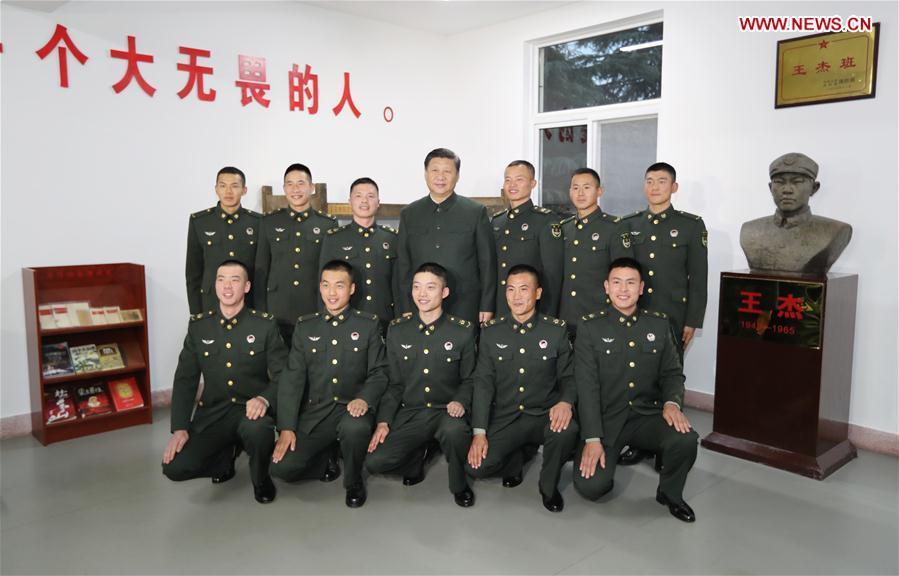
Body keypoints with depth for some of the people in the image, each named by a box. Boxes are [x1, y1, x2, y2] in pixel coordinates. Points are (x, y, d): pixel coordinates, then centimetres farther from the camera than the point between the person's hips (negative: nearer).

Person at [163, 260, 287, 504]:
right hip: (212, 413, 3)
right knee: (174, 467, -17)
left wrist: (264, 399, -27)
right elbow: (185, 379, 4)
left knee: (257, 430, -37)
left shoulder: (265, 324, -4)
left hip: (252, 410, -3)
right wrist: (179, 428, -6)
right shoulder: (198, 325, 4)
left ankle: (261, 477, -2)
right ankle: (226, 455, 17)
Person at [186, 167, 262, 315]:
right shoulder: (198, 221, 1)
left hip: (250, 304, 0)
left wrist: (262, 310, 1)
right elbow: (193, 271, 3)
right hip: (211, 305, 0)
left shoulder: (259, 222, 0)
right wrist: (196, 312, 0)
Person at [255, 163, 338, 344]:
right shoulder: (269, 222, 7)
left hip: (316, 312, -1)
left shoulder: (329, 224, 3)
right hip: (277, 313, 1)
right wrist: (261, 312, 3)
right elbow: (261, 270, 8)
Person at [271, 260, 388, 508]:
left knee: (356, 428, -37)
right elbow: (292, 378, 3)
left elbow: (379, 373, 1)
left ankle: (354, 482, -5)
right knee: (281, 467, -17)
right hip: (315, 413, 2)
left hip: (352, 409, -2)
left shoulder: (368, 324, 4)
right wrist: (286, 428, -6)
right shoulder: (305, 326, 9)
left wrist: (364, 398, -21)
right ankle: (326, 460, 16)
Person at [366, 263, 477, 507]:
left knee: (454, 430, -37)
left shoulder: (463, 331, -2)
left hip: (447, 412, -2)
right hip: (410, 413, 2)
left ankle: (459, 485, -5)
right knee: (375, 462, -19)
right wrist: (383, 422, -3)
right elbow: (394, 383, 7)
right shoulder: (397, 330, 4)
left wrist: (461, 401, -16)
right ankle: (417, 455, 16)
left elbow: (469, 379, 5)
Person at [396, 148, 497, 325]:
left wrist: (487, 307, -1)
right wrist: (405, 309, 4)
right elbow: (402, 265, 9)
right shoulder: (409, 214, 9)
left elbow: (487, 263, 2)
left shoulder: (476, 212, 2)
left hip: (464, 309, -1)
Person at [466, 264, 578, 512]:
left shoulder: (556, 330, -1)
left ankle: (549, 485, -2)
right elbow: (483, 382, -1)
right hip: (505, 418, 1)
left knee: (567, 430, -34)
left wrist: (566, 402, -21)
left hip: (544, 416, -1)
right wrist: (479, 432, -9)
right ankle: (515, 457, 16)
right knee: (477, 466, -20)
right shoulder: (491, 332, 1)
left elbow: (568, 376, 3)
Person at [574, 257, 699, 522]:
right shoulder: (590, 327, -4)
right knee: (590, 486, -21)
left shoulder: (660, 324, 7)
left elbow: (672, 372, 8)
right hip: (605, 418, -2)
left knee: (686, 440, -27)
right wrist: (592, 439, -17)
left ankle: (670, 493, 5)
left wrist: (672, 403, -15)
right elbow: (587, 386, -10)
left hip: (648, 415, 3)